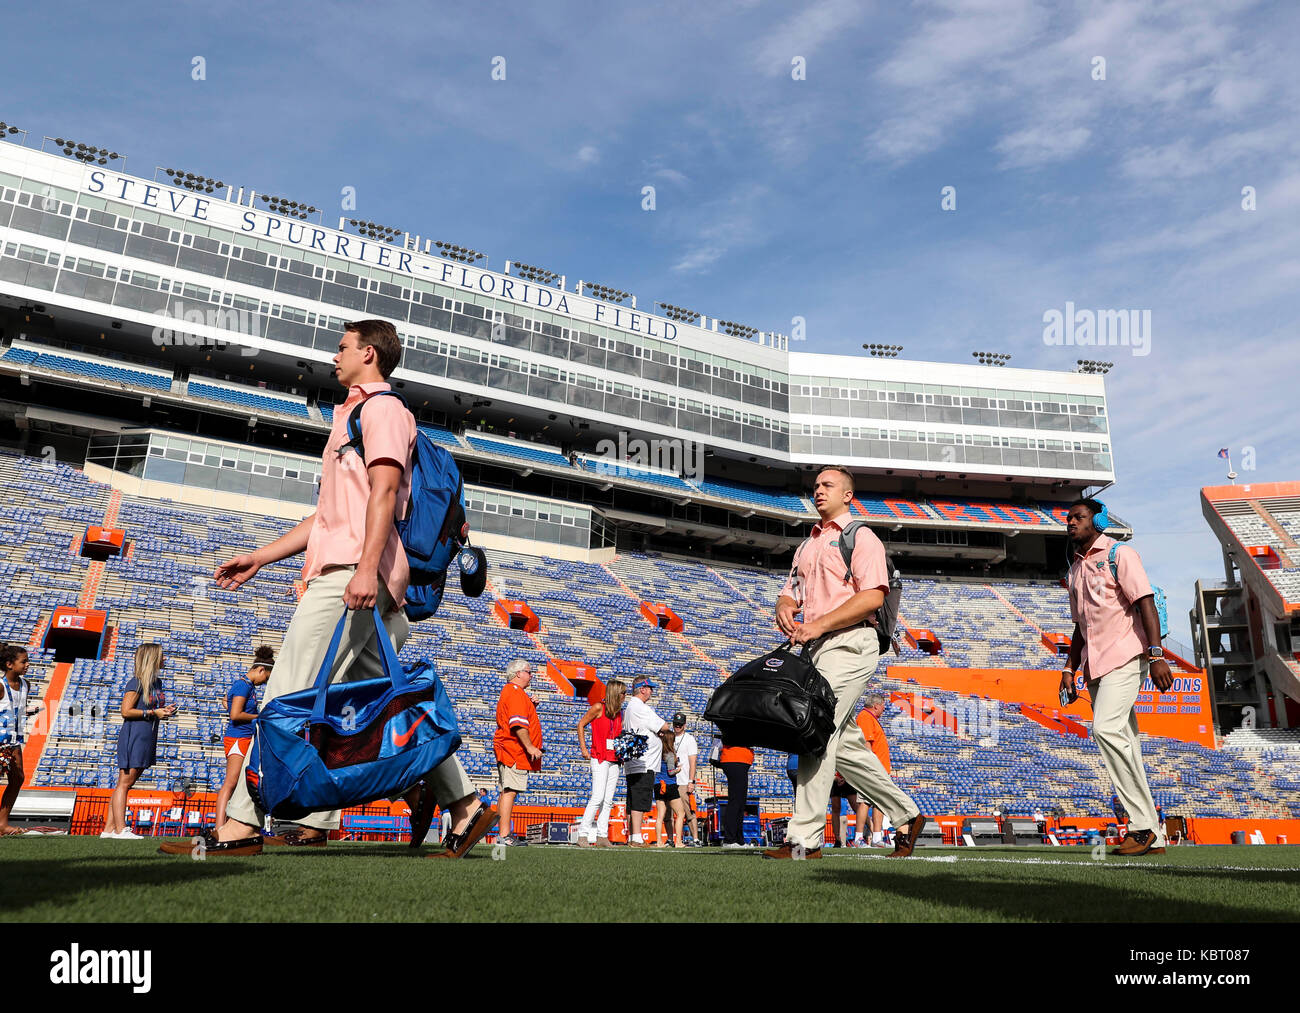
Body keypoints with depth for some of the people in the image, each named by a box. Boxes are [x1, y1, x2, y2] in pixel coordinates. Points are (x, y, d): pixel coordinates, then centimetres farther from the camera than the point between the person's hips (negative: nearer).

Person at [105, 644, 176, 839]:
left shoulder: (157, 682, 15)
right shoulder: (137, 683, -10)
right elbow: (126, 711, -15)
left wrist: (165, 710, 7)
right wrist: (153, 713, -16)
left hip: (148, 738, 9)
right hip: (133, 736, -9)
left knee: (125, 784, 9)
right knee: (124, 783, -6)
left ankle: (109, 828, 13)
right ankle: (119, 829, -5)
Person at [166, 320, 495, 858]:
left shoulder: (382, 408, 2)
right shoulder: (352, 416, 32)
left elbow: (384, 491, -14)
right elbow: (329, 513, 31)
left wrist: (366, 568, -26)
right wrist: (259, 558, 27)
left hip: (356, 573, -10)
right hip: (343, 573, 10)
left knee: (290, 693, -10)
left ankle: (241, 824, -6)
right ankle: (463, 803, 8)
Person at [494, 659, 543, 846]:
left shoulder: (507, 692, 22)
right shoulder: (516, 693, -12)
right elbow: (518, 724, -21)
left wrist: (530, 707, 14)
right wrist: (530, 746, -22)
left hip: (506, 750, 11)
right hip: (515, 750, -11)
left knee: (506, 792, 12)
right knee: (510, 791, -12)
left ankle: (504, 835, 16)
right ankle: (505, 836, -14)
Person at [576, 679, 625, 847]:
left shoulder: (619, 712, 14)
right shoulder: (599, 707, -5)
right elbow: (581, 725, 0)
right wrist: (584, 749, -5)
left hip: (614, 760, 7)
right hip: (599, 758, -7)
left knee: (608, 800, 5)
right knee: (598, 797, -13)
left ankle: (602, 836, 9)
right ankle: (583, 835, -7)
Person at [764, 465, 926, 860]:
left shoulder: (861, 537, 0)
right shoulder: (807, 545, 25)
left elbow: (873, 596, -13)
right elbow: (790, 591, 22)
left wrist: (818, 624, -19)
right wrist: (785, 609, -3)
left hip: (849, 644, -8)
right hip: (817, 649, 8)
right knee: (844, 742, 10)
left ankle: (805, 839, -15)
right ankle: (906, 815, 23)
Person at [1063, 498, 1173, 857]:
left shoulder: (1119, 554, -2)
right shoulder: (1076, 568, 20)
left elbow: (1146, 603, -12)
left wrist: (1156, 655, -23)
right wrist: (1070, 668, 16)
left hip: (1125, 656, -8)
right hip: (1095, 664, 8)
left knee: (1106, 728, -24)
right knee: (1121, 741, 5)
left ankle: (1143, 824, -18)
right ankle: (1153, 836, 10)